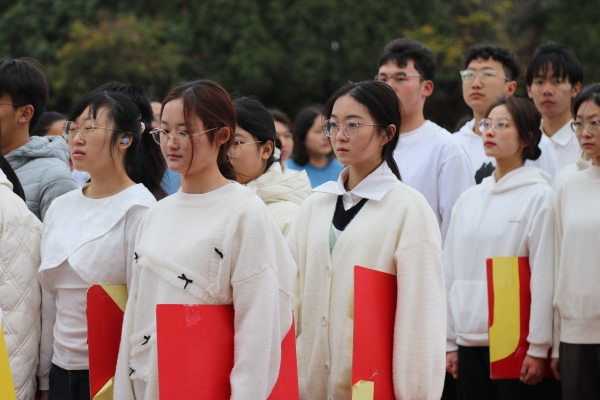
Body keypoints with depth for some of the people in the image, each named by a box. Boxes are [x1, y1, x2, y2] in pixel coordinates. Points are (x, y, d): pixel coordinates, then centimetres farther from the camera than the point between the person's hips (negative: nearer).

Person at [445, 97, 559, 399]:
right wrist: (449, 342, 12)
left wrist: (538, 348, -12)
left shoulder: (539, 197, -4)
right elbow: (451, 271, 15)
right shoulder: (469, 199, 14)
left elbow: (544, 276, -8)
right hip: (470, 340, 5)